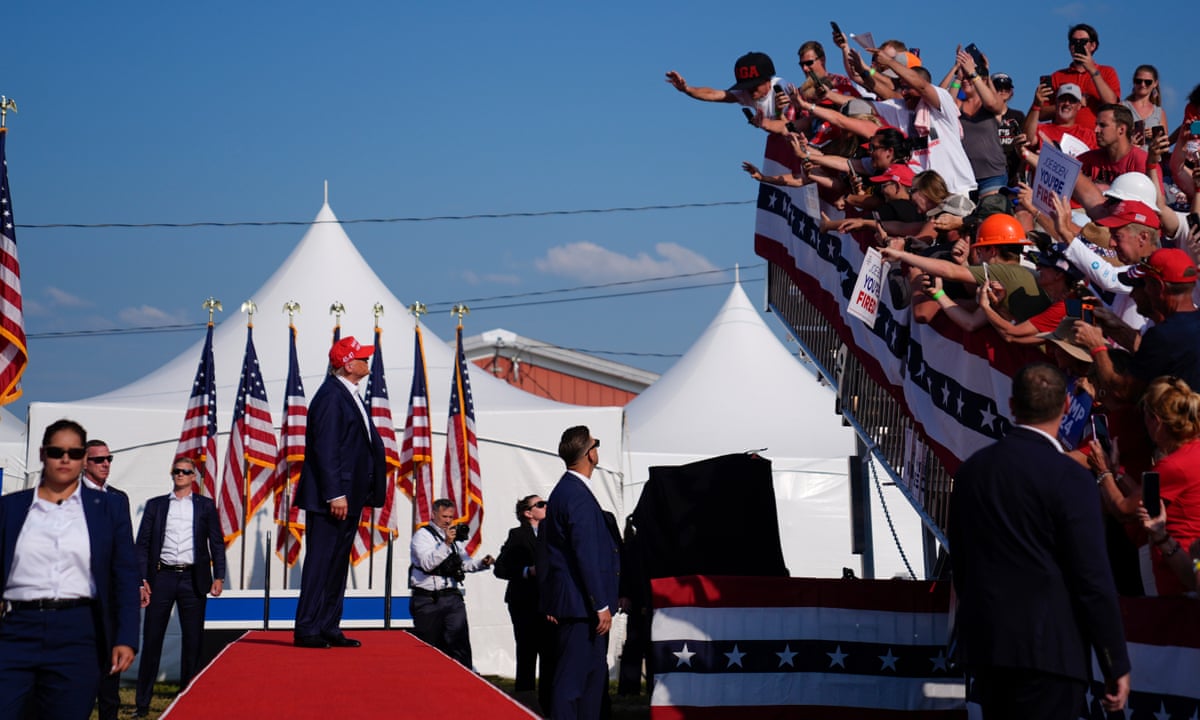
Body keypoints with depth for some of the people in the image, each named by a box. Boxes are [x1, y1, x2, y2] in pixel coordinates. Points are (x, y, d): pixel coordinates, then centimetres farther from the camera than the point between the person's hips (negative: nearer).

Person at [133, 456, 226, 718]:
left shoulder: (205, 506, 10)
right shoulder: (155, 505, 11)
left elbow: (217, 543, 8)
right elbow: (142, 544, 7)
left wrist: (218, 576, -3)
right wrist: (141, 580, -3)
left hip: (193, 579, 0)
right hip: (162, 578, 0)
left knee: (192, 640, 3)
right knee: (152, 639, 0)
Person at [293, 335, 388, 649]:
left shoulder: (350, 396, 16)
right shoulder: (331, 396, -15)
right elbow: (325, 449, -20)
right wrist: (335, 495, -23)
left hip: (349, 497, 10)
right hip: (332, 498, -10)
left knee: (337, 563, 13)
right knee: (321, 562, -7)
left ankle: (328, 628, 18)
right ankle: (306, 630, -4)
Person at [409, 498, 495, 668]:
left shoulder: (455, 536, 18)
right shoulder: (422, 535, -3)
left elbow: (465, 563, 23)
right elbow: (427, 563, -18)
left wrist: (482, 563, 4)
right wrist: (446, 544, -25)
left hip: (452, 597, 5)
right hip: (428, 599, -5)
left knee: (460, 644, -5)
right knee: (427, 647, 2)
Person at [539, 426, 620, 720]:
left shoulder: (563, 491, 14)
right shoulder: (578, 496, -17)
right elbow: (586, 557, -21)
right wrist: (602, 605, -19)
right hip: (580, 606, -10)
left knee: (594, 675, 15)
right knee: (572, 679, -7)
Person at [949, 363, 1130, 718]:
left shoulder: (971, 469, 6)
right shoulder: (1070, 478, -13)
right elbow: (1093, 579, -14)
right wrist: (1117, 665, -6)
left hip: (983, 643, 6)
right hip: (1047, 649, -6)